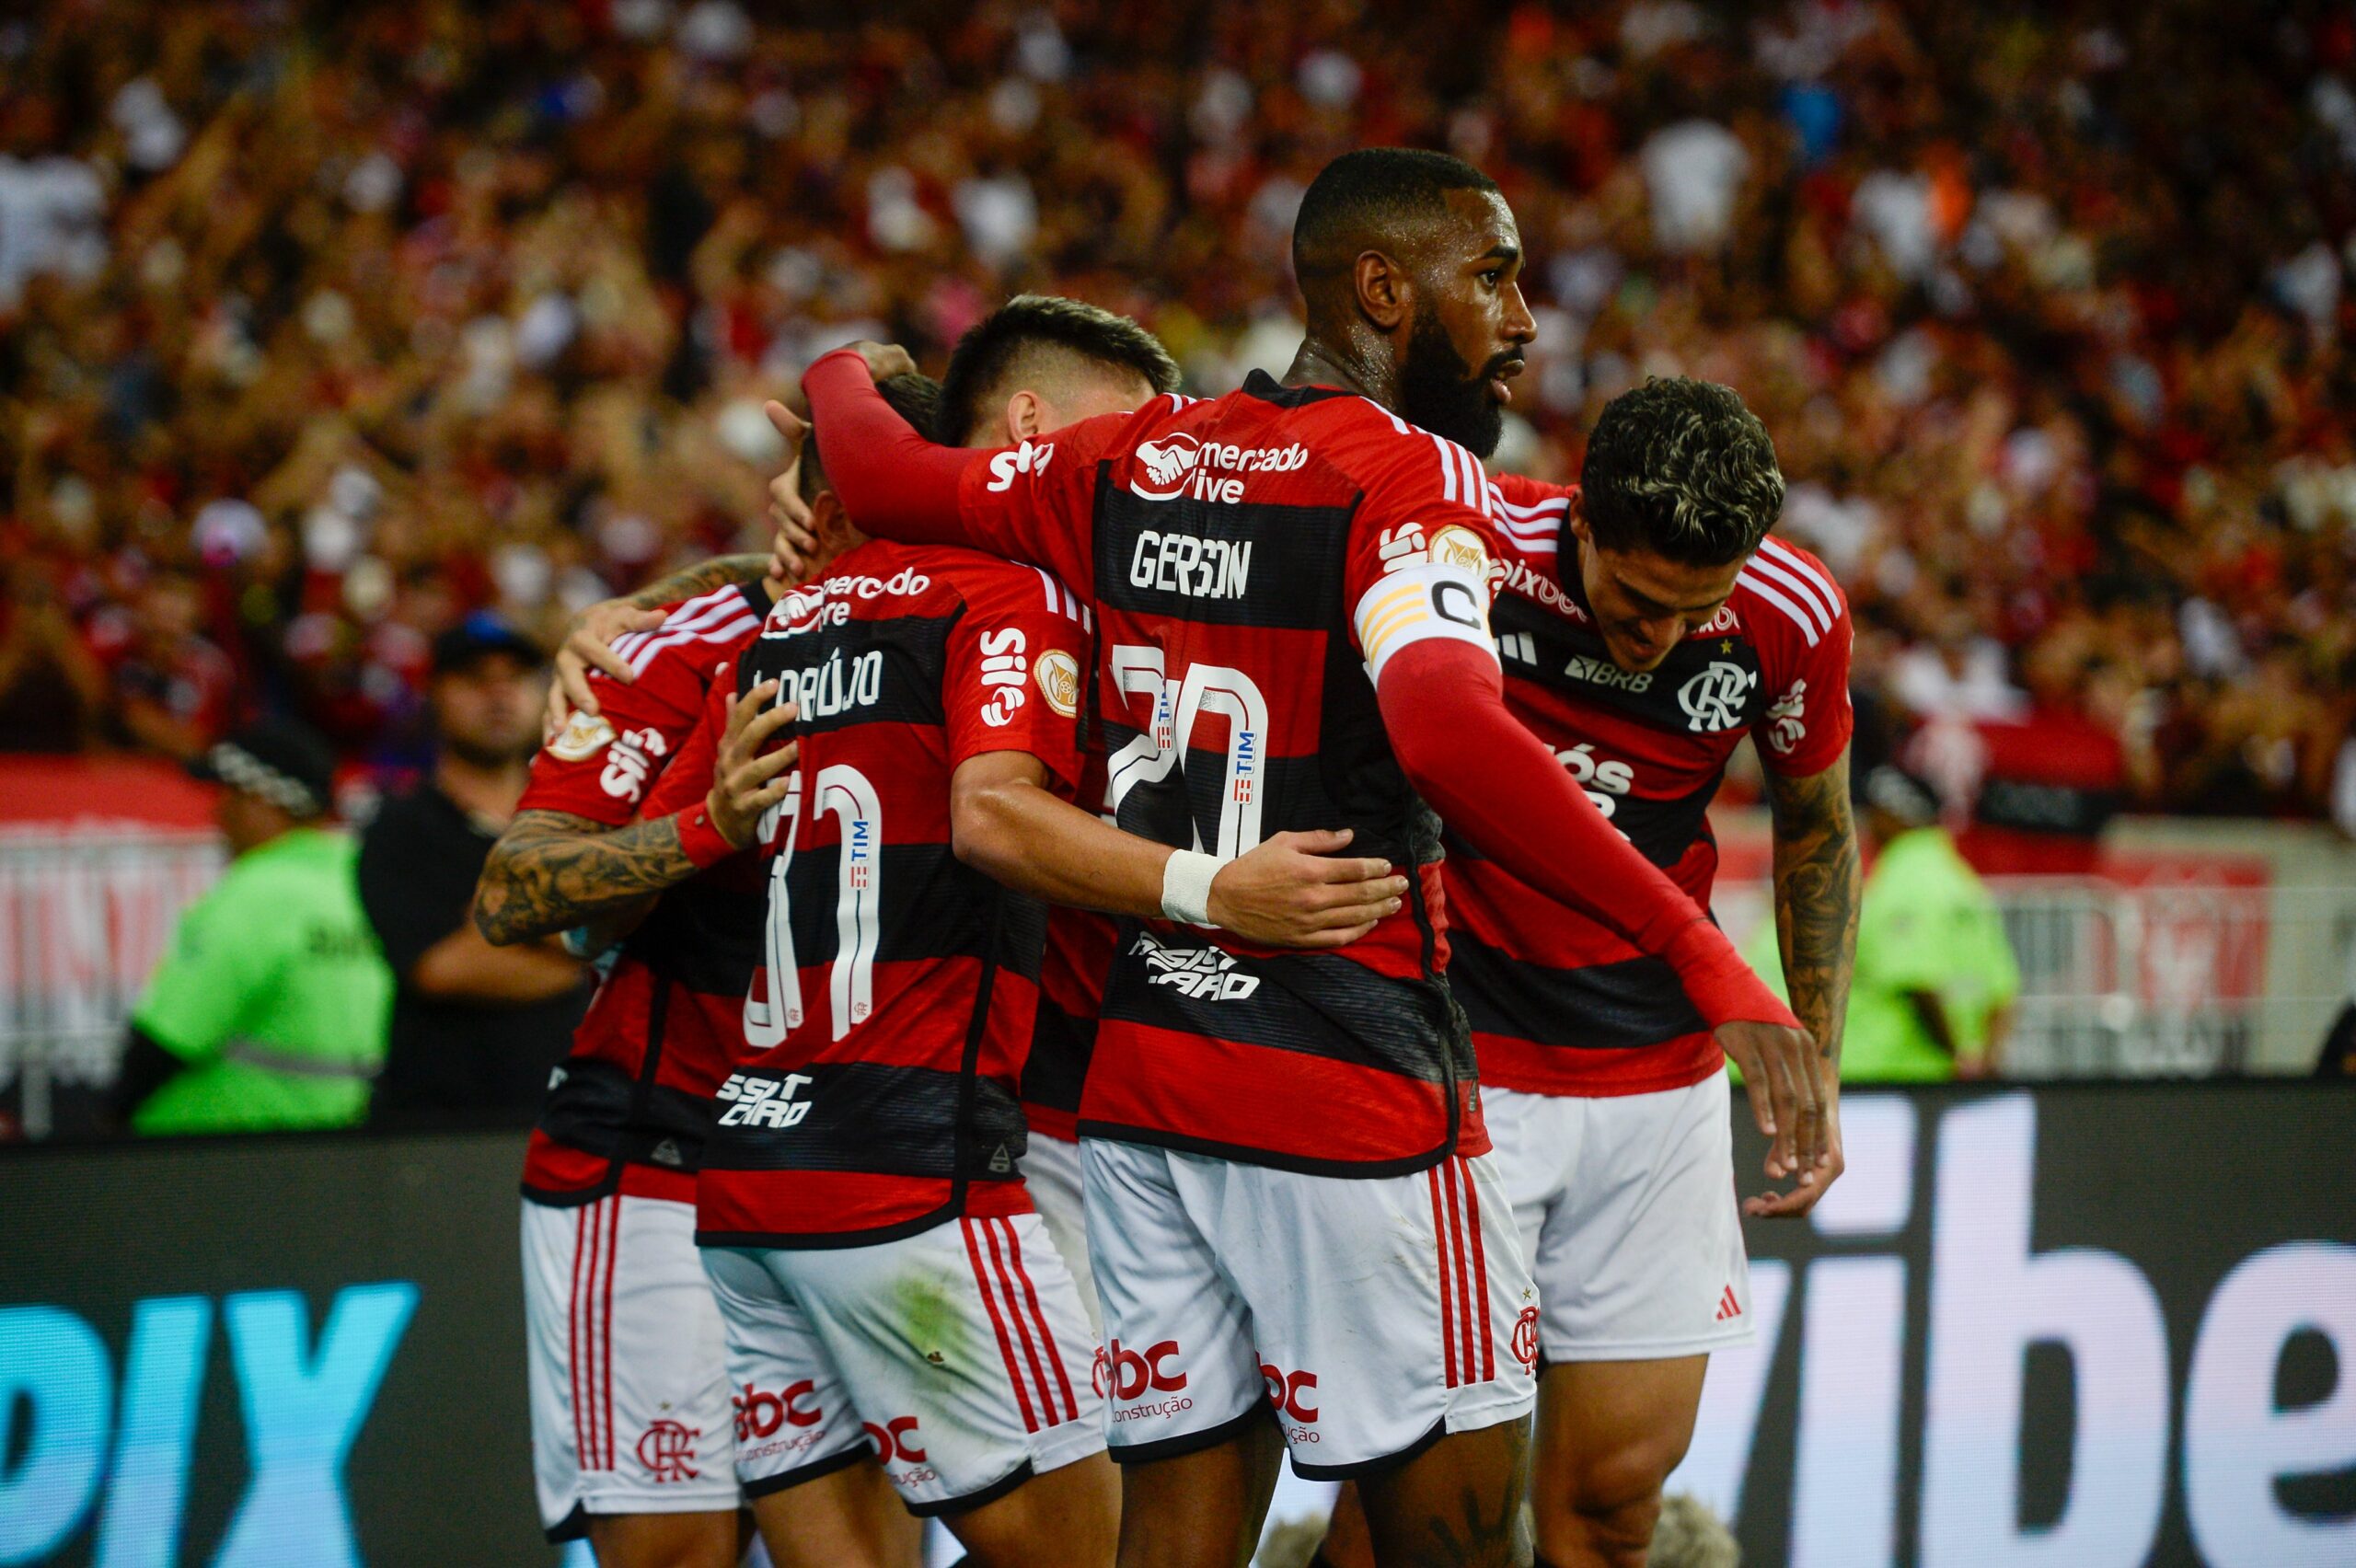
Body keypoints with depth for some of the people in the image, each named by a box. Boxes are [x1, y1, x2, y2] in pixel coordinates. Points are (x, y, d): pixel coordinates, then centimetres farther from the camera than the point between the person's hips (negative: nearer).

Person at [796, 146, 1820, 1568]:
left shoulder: (1136, 459, 8)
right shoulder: (1411, 476, -12)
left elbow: (888, 481, 17)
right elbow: (1448, 736, -29)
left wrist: (849, 379, 41)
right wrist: (1702, 953, -32)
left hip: (1136, 1072, 7)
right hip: (1344, 1090, -7)